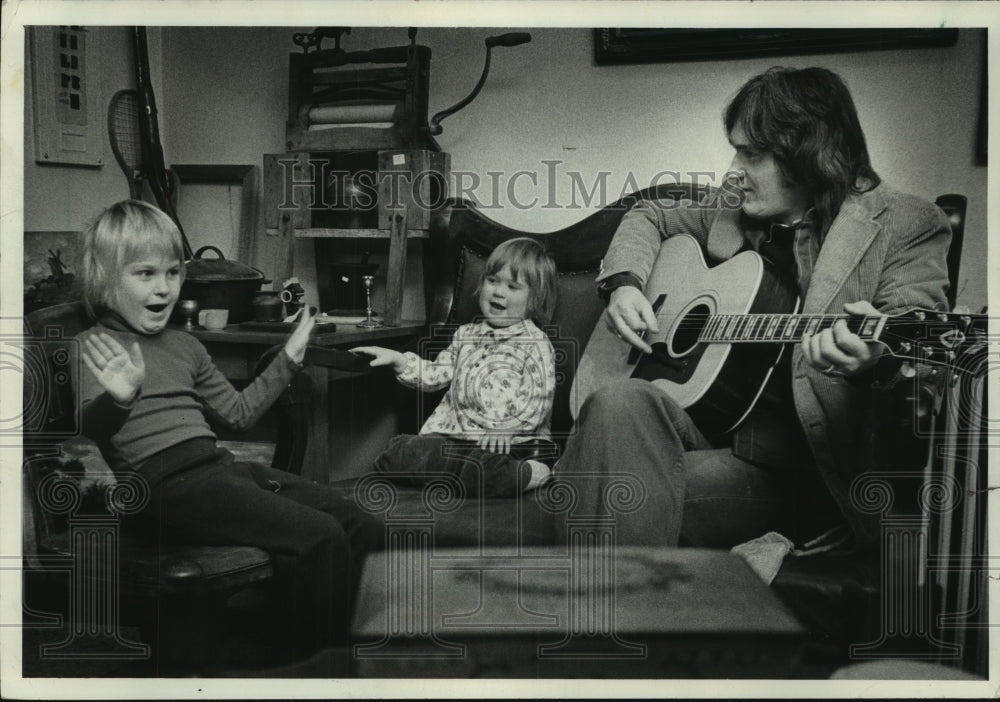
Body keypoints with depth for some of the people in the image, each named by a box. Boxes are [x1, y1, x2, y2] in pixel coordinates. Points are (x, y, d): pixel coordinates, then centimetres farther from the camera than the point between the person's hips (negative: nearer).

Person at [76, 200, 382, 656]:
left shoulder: (185, 346, 21)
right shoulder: (93, 350, -1)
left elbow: (239, 412, 27)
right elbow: (84, 433, -16)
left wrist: (288, 359, 23)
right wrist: (117, 399, -37)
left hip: (220, 466, 8)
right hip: (166, 486, -8)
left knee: (360, 528, -2)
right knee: (320, 537, -22)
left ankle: (326, 644, 15)